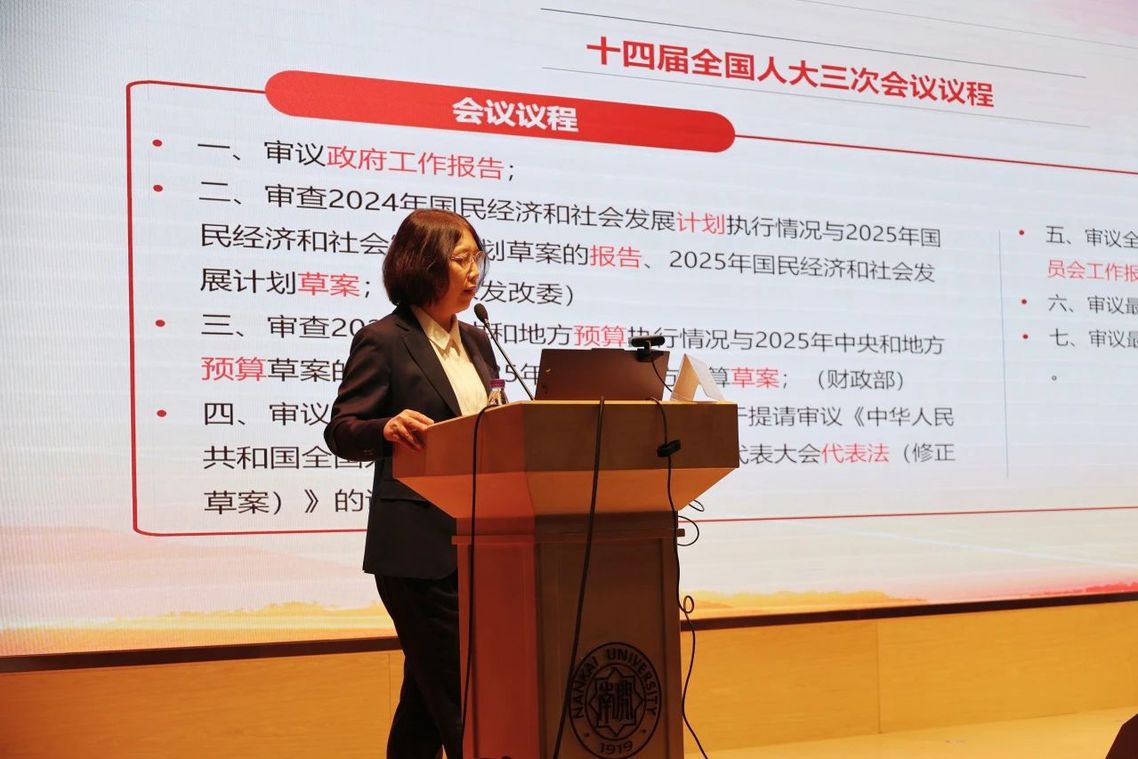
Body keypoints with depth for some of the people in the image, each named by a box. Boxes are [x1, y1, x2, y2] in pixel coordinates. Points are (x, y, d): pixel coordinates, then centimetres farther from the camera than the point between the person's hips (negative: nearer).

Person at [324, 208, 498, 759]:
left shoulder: (475, 342, 16)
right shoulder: (382, 341, -6)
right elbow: (341, 433, -10)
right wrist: (387, 429, -30)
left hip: (480, 542, 7)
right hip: (419, 547, -7)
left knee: (428, 697, 13)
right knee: (461, 699, -6)